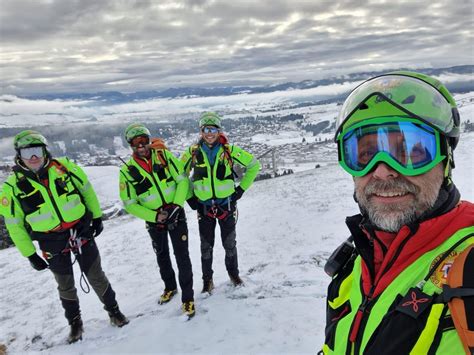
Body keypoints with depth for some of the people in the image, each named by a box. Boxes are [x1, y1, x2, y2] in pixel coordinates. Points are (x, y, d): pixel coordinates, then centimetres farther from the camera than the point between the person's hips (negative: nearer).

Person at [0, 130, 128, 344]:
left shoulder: (64, 167, -8)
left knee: (96, 277, 10)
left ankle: (114, 312, 29)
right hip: (53, 243, 0)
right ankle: (75, 323, 37)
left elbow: (87, 190, 5)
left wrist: (97, 216, 8)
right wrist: (30, 255, 0)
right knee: (65, 286, 15)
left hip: (81, 232, 0)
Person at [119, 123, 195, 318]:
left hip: (176, 215, -1)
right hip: (154, 220, 2)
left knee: (182, 255, -2)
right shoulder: (127, 171, -10)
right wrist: (154, 216, -17)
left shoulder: (164, 156, -9)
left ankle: (188, 297, 12)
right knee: (162, 256, 19)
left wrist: (176, 205, -19)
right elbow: (130, 204, -8)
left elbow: (182, 180, -7)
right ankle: (170, 287, 42)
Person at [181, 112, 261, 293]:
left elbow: (253, 164, 2)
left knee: (230, 243, 13)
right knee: (206, 246, 10)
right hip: (203, 206, 1)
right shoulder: (193, 152, -4)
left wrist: (241, 188, 1)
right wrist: (189, 196, 5)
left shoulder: (229, 150, -7)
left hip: (227, 204, 0)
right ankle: (207, 279, 28)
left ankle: (233, 272, 36)